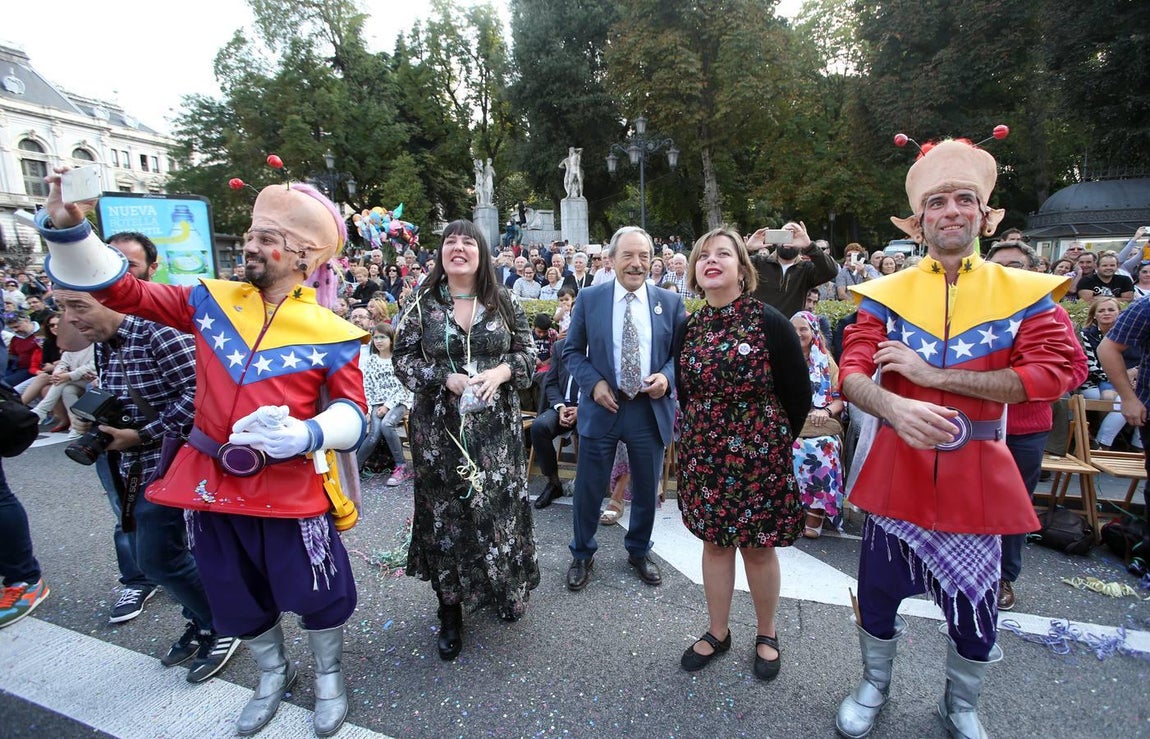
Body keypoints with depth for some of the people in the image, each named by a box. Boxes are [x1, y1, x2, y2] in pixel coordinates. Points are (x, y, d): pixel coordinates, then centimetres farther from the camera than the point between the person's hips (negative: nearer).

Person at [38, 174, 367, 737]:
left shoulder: (329, 332, -9)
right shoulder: (212, 301, 2)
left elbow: (351, 410, -6)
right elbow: (121, 290, 4)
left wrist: (305, 434, -25)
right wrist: (66, 227, -11)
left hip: (291, 489, -4)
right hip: (212, 481, 5)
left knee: (316, 593, 11)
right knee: (238, 596, 22)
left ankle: (329, 675, 41)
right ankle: (274, 674, 49)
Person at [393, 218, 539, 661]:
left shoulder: (504, 303, 5)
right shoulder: (422, 304, 2)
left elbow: (528, 353, 5)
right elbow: (404, 359, 0)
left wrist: (502, 371, -15)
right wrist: (446, 379, -16)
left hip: (497, 428, 1)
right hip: (440, 428, -1)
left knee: (500, 507, 8)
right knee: (445, 512, 7)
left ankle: (505, 589, 33)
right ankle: (450, 609, 24)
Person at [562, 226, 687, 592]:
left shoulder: (670, 301, 1)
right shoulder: (589, 298, -1)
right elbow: (572, 351, 3)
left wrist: (667, 376, -14)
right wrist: (594, 383, -13)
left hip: (651, 409, 2)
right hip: (602, 407, -1)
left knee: (647, 489, 16)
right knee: (588, 488, 9)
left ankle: (639, 551, 41)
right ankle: (582, 554, 33)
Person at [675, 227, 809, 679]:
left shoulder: (769, 323, -11)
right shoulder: (690, 327, 2)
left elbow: (798, 396, -5)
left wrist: (772, 442, 2)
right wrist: (697, 439, 10)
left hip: (758, 456, -3)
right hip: (704, 455, 4)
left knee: (758, 548, 10)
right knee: (715, 542, 14)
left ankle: (766, 636, 34)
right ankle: (718, 632, 33)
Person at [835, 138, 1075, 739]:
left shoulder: (1025, 292, 0)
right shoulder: (886, 293, -1)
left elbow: (1052, 372, -12)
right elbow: (852, 372, -12)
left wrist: (933, 375, -19)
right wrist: (894, 406, -34)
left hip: (976, 473, 0)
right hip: (897, 466, 0)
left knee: (975, 612, 14)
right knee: (878, 595, 13)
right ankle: (874, 687, 41)